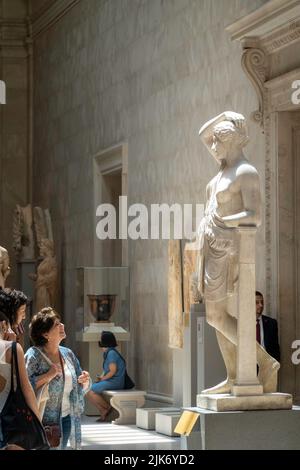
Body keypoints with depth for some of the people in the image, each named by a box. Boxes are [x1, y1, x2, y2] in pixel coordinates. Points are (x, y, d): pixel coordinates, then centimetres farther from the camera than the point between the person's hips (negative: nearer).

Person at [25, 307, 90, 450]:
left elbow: (81, 389, 18)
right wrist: (48, 375, -24)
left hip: (66, 419, 6)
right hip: (44, 421, -6)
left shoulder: (68, 354, 9)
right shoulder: (34, 355, -11)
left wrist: (84, 381, -3)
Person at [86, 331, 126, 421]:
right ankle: (103, 411, -1)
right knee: (87, 391, 2)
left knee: (90, 391, -19)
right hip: (109, 381, 10)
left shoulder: (112, 353, -15)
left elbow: (113, 371, -19)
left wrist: (103, 379, -9)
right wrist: (101, 377, 6)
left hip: (115, 382, -10)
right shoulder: (107, 353, 16)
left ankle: (107, 407, -6)